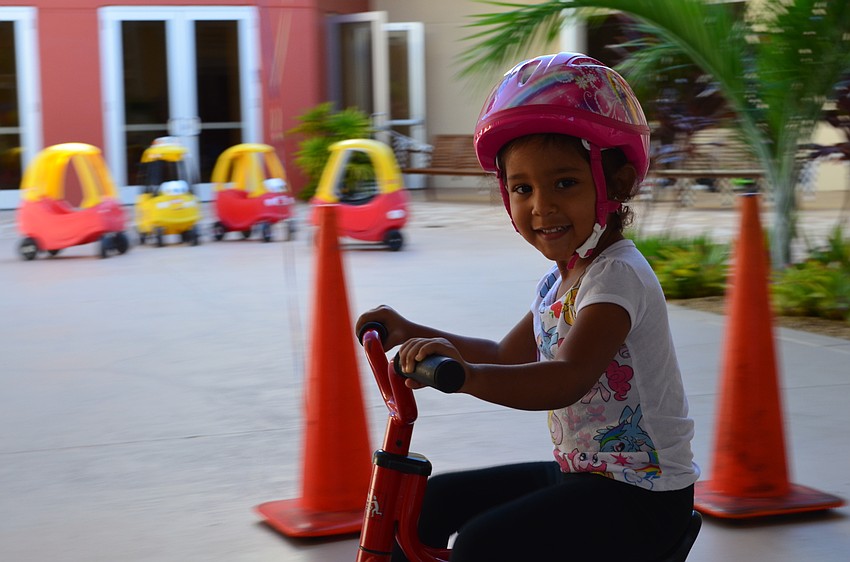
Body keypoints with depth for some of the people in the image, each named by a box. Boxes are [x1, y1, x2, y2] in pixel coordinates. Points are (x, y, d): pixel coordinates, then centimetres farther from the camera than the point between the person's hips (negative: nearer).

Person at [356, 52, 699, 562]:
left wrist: (465, 374, -51)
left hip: (640, 498, -10)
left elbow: (570, 378, -36)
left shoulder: (617, 276, -21)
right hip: (578, 473, 10)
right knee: (429, 500, 11)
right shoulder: (561, 279, 9)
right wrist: (412, 333, 18)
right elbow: (509, 356, 23)